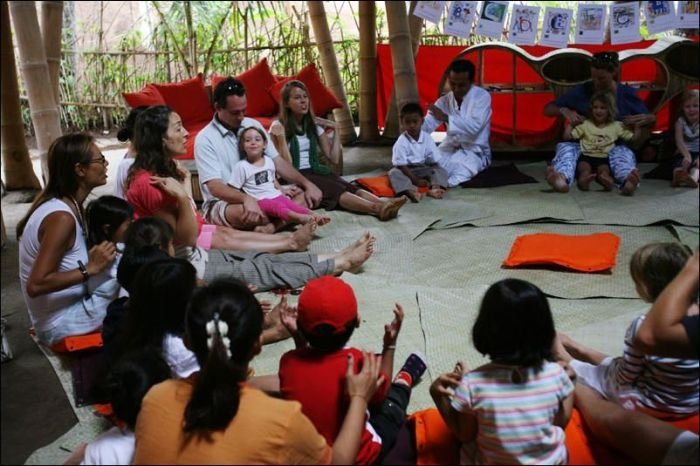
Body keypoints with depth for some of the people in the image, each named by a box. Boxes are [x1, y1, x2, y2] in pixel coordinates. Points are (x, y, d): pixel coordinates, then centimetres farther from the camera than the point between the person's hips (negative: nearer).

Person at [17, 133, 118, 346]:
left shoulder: (64, 205, 2)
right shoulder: (61, 217, -25)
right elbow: (36, 285, -28)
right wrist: (91, 268, -25)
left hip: (68, 306, 9)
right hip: (61, 324, -9)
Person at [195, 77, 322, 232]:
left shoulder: (253, 125, 6)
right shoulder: (205, 139, -11)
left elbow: (277, 162, 5)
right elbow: (215, 187, -20)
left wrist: (307, 184, -10)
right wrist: (246, 199, -40)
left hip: (261, 196, 6)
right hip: (222, 204, -6)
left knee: (308, 195, -10)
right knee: (244, 212, -40)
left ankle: (269, 226, -29)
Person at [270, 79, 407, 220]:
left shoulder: (313, 126, 15)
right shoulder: (278, 126, -1)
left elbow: (334, 158, 10)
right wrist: (281, 137, -19)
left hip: (316, 172, 5)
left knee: (348, 186, -27)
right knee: (334, 189, -33)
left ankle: (383, 205, -52)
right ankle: (377, 208, -56)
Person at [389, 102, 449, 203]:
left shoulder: (427, 138, -5)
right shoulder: (401, 142, -15)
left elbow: (433, 161, -2)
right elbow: (401, 165, -16)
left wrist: (430, 177, -18)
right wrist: (415, 180, -22)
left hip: (423, 169, 3)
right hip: (406, 171, -3)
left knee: (441, 170, -16)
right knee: (394, 173, -32)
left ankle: (435, 188, -46)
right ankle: (411, 192, -56)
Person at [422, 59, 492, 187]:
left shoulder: (482, 96, -12)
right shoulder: (444, 100, 2)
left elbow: (474, 126, -25)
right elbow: (427, 125, -8)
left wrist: (446, 118, -29)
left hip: (474, 151, -5)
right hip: (450, 148, 6)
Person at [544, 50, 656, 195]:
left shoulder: (627, 94, 3)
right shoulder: (581, 91, 1)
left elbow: (651, 119, 11)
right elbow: (547, 109, 3)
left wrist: (647, 119, -15)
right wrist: (564, 110, -19)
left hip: (614, 146, 0)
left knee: (623, 152, -35)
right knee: (566, 147, -33)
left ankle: (628, 181, -70)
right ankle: (561, 178, -68)